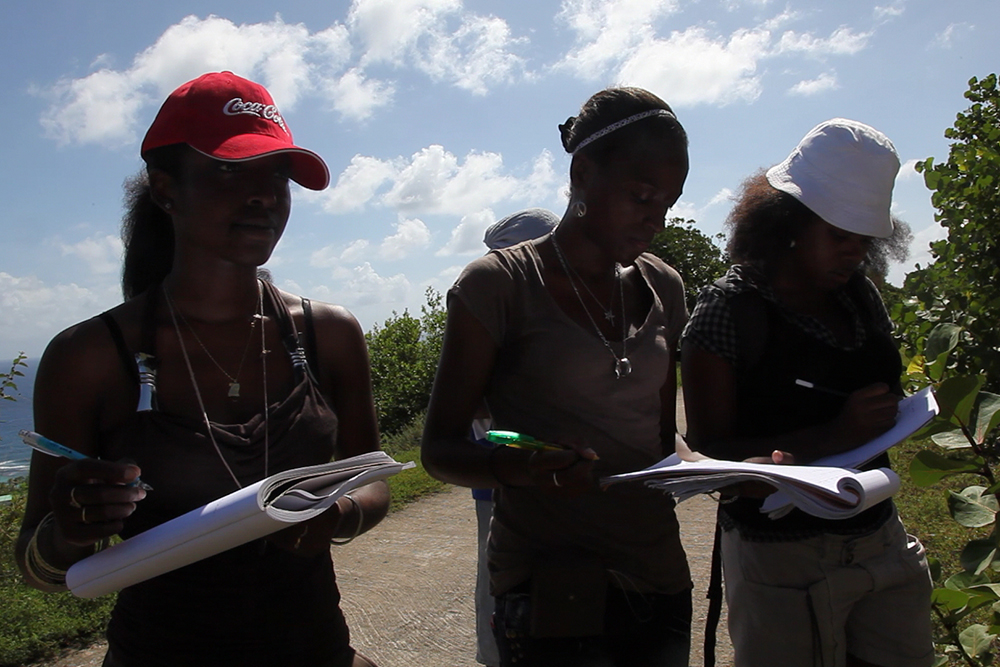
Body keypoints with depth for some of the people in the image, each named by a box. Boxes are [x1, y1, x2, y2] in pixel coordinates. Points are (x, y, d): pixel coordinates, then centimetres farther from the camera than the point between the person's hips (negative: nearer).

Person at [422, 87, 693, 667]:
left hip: (660, 583, 6)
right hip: (551, 594, -5)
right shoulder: (499, 284, -11)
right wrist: (516, 466, -29)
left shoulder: (663, 287, 7)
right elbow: (440, 449, -9)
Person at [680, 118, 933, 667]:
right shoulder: (729, 308, -13)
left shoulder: (861, 297, 6)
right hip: (780, 557, -6)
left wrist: (888, 416, -3)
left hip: (881, 543, 6)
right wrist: (835, 435, -24)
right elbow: (709, 451, -15)